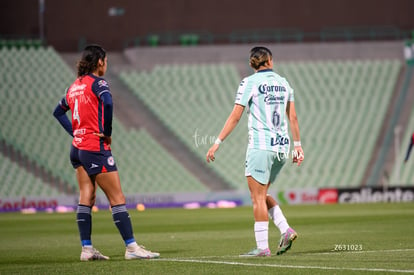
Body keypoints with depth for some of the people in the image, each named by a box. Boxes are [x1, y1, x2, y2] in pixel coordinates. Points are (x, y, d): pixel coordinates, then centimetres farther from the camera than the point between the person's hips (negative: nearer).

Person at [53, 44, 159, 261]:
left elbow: (58, 111, 26)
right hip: (96, 148, -8)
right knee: (117, 198, -4)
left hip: (77, 147, 8)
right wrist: (107, 132, -16)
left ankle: (87, 248, 6)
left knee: (86, 198, 8)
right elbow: (107, 103, -29)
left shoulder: (74, 86, 14)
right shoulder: (97, 83, -9)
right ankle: (131, 247, -4)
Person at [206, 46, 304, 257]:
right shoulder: (283, 83, 11)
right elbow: (293, 117, 12)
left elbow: (235, 117, -8)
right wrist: (298, 144, 18)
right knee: (261, 195, 18)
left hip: (260, 146, -6)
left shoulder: (250, 82, -5)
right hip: (281, 146, 6)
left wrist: (217, 143, -5)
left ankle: (262, 247, -3)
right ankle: (286, 230, 3)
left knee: (258, 197, -1)